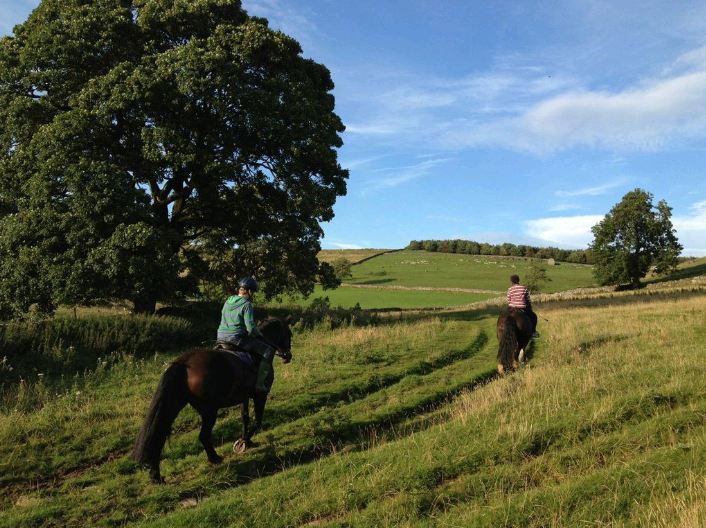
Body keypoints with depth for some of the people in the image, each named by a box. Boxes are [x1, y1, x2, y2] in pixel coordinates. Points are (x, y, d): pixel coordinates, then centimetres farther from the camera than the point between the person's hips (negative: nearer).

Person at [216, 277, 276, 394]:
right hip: (237, 338, -8)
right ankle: (259, 384, -7)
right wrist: (260, 335, 4)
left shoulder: (228, 301, 13)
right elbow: (251, 328, -16)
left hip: (220, 338, 8)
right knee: (268, 351, -2)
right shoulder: (246, 305, -11)